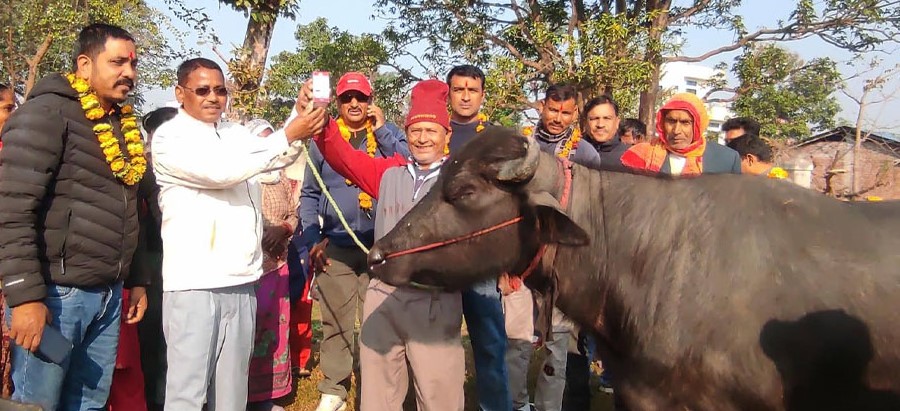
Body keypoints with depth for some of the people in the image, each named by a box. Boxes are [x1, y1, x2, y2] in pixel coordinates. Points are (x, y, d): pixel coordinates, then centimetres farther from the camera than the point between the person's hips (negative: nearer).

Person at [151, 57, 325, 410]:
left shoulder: (236, 134, 15)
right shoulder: (169, 137, -3)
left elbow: (278, 157, 1)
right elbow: (220, 172, -17)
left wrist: (301, 114, -16)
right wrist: (287, 134, -20)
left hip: (241, 280, 6)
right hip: (194, 283, -5)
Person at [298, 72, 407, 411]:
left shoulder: (388, 133, 7)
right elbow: (309, 194, 9)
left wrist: (382, 129, -10)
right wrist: (312, 238, -2)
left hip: (381, 246, -1)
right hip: (335, 247, 1)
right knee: (335, 322, 7)